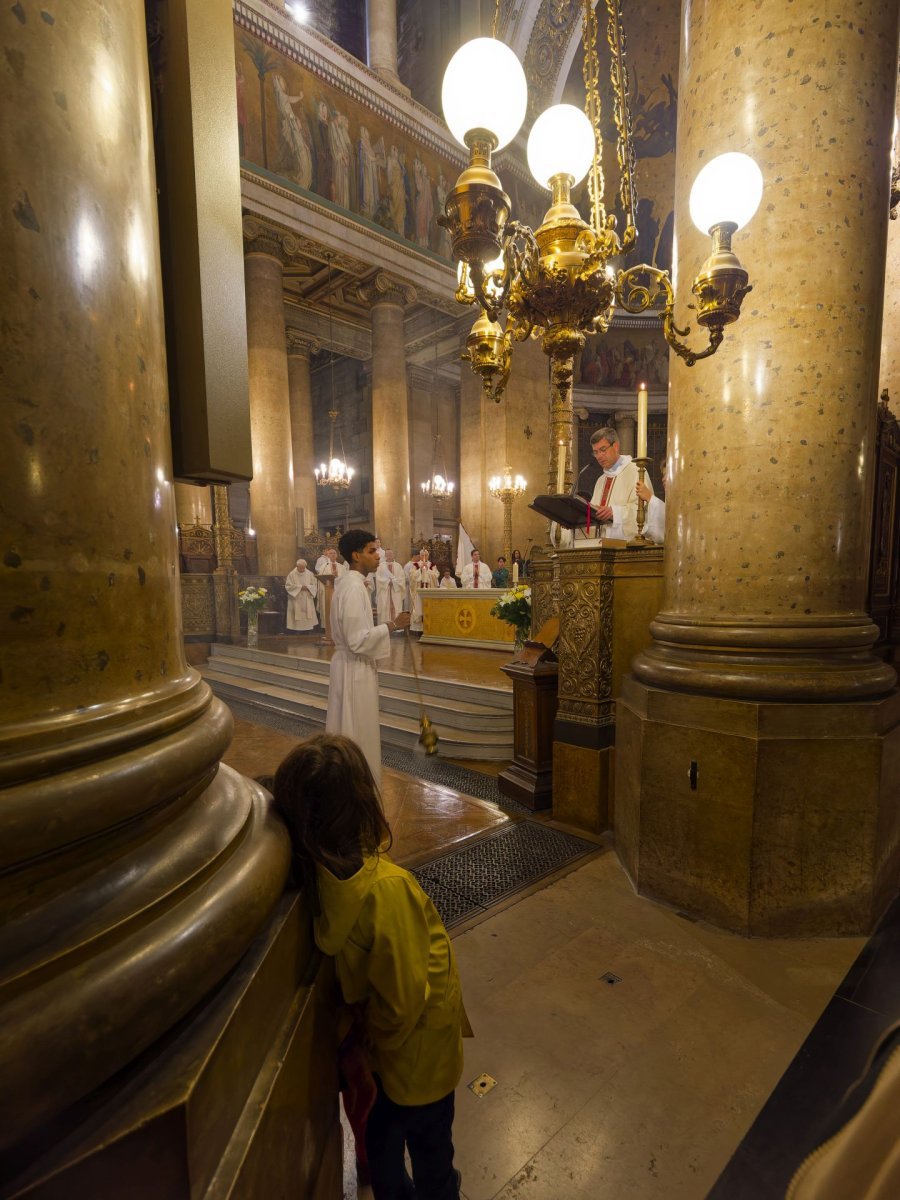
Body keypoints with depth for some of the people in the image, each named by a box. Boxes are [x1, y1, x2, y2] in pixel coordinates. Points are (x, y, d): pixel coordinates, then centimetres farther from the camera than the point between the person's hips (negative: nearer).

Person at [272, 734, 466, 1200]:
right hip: (416, 1049, -5)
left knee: (380, 1136, 33)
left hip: (370, 1044, 5)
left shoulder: (312, 874, -24)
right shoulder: (386, 888, -40)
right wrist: (378, 1039, -12)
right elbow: (405, 994, -28)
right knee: (431, 1149, 27)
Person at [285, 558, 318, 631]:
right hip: (296, 601, -3)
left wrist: (307, 587, -13)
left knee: (308, 615, 0)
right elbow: (288, 586, -8)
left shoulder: (310, 574, 5)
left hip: (307, 600, 3)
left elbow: (314, 585, 6)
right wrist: (300, 587, -14)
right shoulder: (292, 575, -3)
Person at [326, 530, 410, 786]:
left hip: (350, 666, 10)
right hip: (356, 670, -10)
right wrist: (392, 625, -20)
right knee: (358, 733, 3)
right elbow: (358, 640, -25)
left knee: (350, 730, 19)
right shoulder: (354, 588, -22)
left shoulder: (347, 582, 9)